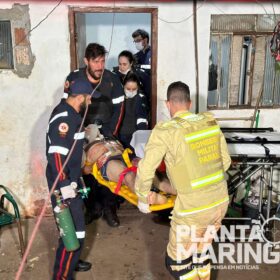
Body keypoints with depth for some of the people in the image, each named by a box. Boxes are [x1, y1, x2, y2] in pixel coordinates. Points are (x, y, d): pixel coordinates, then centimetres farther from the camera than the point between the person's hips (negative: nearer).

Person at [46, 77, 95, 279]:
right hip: (64, 182, -11)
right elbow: (56, 154, -28)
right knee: (74, 230, -6)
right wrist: (64, 185, -30)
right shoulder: (64, 118, -23)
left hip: (71, 178, 11)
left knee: (76, 222, 23)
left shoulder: (69, 112, 9)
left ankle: (71, 261, 41)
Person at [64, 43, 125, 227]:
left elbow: (118, 109, -4)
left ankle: (109, 208, 13)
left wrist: (110, 133, -11)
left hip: (106, 132, 0)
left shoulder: (112, 79, -6)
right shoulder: (74, 78, -7)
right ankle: (93, 207, 17)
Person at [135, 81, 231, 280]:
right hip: (221, 201, 6)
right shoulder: (210, 122, 2)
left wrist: (143, 197, 7)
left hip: (193, 207, -6)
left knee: (177, 261, 17)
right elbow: (226, 161, 10)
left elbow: (146, 169, -10)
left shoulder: (165, 130, -14)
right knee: (200, 254, 27)